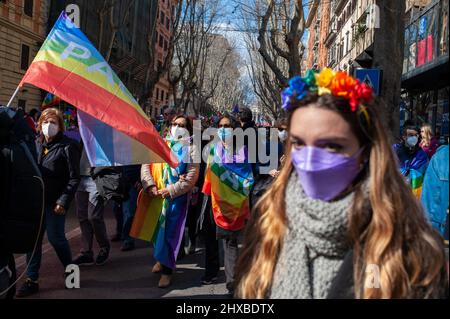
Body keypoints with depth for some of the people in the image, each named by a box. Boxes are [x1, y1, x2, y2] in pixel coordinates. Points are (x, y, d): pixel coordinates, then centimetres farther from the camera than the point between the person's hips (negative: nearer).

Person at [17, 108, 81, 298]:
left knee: (55, 237, 2)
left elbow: (74, 178, -11)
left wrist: (63, 201, -16)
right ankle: (32, 280, 15)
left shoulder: (67, 146, -9)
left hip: (55, 202, -5)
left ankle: (69, 268, 28)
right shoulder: (37, 144, 8)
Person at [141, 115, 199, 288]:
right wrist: (149, 184, -12)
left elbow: (192, 176, -8)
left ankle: (167, 269, 10)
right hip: (156, 195, 4)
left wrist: (171, 191, -16)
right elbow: (146, 165, 4)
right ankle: (161, 259, 36)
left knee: (170, 232, -1)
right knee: (157, 228, 14)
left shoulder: (191, 148, 2)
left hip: (177, 197, -3)